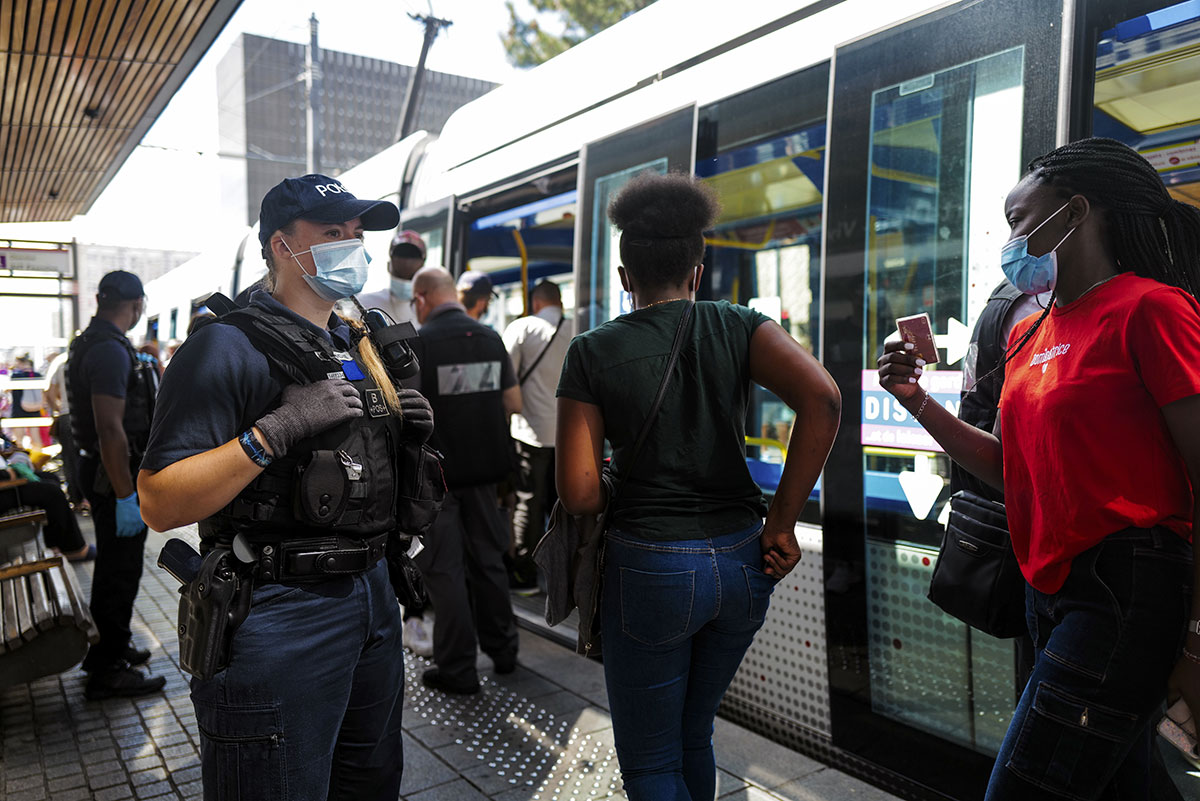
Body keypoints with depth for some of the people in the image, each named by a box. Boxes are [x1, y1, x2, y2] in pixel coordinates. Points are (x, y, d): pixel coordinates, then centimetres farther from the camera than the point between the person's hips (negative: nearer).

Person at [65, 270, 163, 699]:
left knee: (115, 567, 22)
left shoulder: (90, 343, 12)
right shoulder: (111, 350, -22)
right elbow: (110, 428, -27)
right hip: (115, 476, -11)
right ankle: (108, 672, 12)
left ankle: (110, 649, 37)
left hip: (102, 472, 11)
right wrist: (126, 497, -26)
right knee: (119, 572, 0)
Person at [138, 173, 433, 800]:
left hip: (371, 591, 8)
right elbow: (160, 504, -19)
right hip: (281, 615, -8)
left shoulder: (358, 346, 13)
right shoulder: (228, 347, -13)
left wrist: (408, 430, 1)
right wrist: (276, 429, -28)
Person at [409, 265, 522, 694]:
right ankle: (501, 648, 31)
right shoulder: (491, 337, 2)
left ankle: (457, 668, 12)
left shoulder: (418, 343, -13)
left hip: (436, 471, -5)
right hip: (485, 467, 5)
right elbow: (513, 403, 6)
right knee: (488, 558, 18)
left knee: (444, 567, 5)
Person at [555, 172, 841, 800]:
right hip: (741, 561, 4)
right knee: (694, 737, 26)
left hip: (648, 569, -4)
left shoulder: (592, 352, -6)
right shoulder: (735, 327, -1)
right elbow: (822, 398, -17)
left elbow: (578, 495, -11)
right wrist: (782, 522, -9)